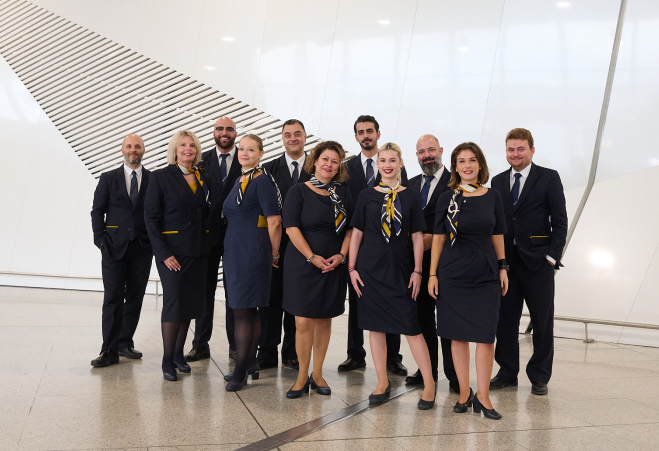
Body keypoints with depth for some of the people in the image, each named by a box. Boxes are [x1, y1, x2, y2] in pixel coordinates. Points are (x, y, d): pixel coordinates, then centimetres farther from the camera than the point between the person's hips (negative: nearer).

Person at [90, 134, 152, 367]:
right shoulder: (109, 178, 7)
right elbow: (97, 211, 6)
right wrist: (100, 240, -3)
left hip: (142, 248, 1)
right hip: (115, 247, -1)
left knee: (135, 299, 7)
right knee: (112, 299, -3)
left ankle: (125, 343, 20)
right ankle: (109, 350, 3)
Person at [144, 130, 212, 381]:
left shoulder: (203, 179, 11)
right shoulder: (161, 177, -3)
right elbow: (151, 217, -7)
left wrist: (208, 245, 4)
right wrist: (163, 253, -14)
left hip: (198, 251, 5)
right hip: (172, 250, -5)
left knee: (191, 302, 8)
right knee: (174, 301, -5)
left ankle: (178, 354, 23)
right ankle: (167, 361, 8)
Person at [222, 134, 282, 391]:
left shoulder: (262, 181, -12)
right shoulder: (240, 181, 15)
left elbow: (274, 220, -15)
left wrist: (273, 253, -6)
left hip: (252, 252, -9)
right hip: (235, 252, 9)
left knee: (242, 311, -5)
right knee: (249, 311, 13)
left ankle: (240, 372, 4)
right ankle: (250, 365, 23)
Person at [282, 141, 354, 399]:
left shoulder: (342, 193, 9)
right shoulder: (298, 192, -1)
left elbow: (350, 227, 9)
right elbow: (291, 227, -8)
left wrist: (341, 255, -6)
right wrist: (313, 257, -14)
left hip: (333, 267, 3)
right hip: (302, 265, -3)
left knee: (324, 320, 9)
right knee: (303, 322, -3)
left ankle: (317, 374, 23)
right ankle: (302, 377, 13)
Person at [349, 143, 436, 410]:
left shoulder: (411, 197, 3)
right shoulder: (366, 196, 5)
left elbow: (417, 236, 3)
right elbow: (357, 233, 5)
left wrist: (417, 271, -3)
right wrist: (352, 268, 0)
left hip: (399, 268, -1)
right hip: (370, 268, 2)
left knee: (411, 327, -2)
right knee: (375, 325, 7)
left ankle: (429, 383, 12)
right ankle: (383, 383, 20)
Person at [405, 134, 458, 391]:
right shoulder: (411, 184, 15)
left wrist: (433, 238, -16)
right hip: (417, 259, 6)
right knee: (422, 315, 11)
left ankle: (454, 375, 10)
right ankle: (427, 370, 23)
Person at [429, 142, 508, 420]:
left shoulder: (492, 197, 5)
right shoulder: (447, 198, 2)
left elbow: (497, 236, 11)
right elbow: (438, 238, 2)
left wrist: (502, 267, 6)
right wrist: (432, 274, -1)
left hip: (486, 274, 1)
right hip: (453, 274, -1)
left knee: (486, 336, -1)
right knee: (459, 335, 6)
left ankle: (482, 397, 10)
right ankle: (464, 392, 18)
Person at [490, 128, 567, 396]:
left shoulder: (549, 178, 1)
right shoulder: (497, 182, 11)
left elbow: (560, 221, -2)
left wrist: (552, 257, -9)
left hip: (537, 261, -3)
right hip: (505, 261, 3)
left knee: (542, 321, 6)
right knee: (505, 319, 8)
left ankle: (539, 377, 20)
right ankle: (507, 373, 21)